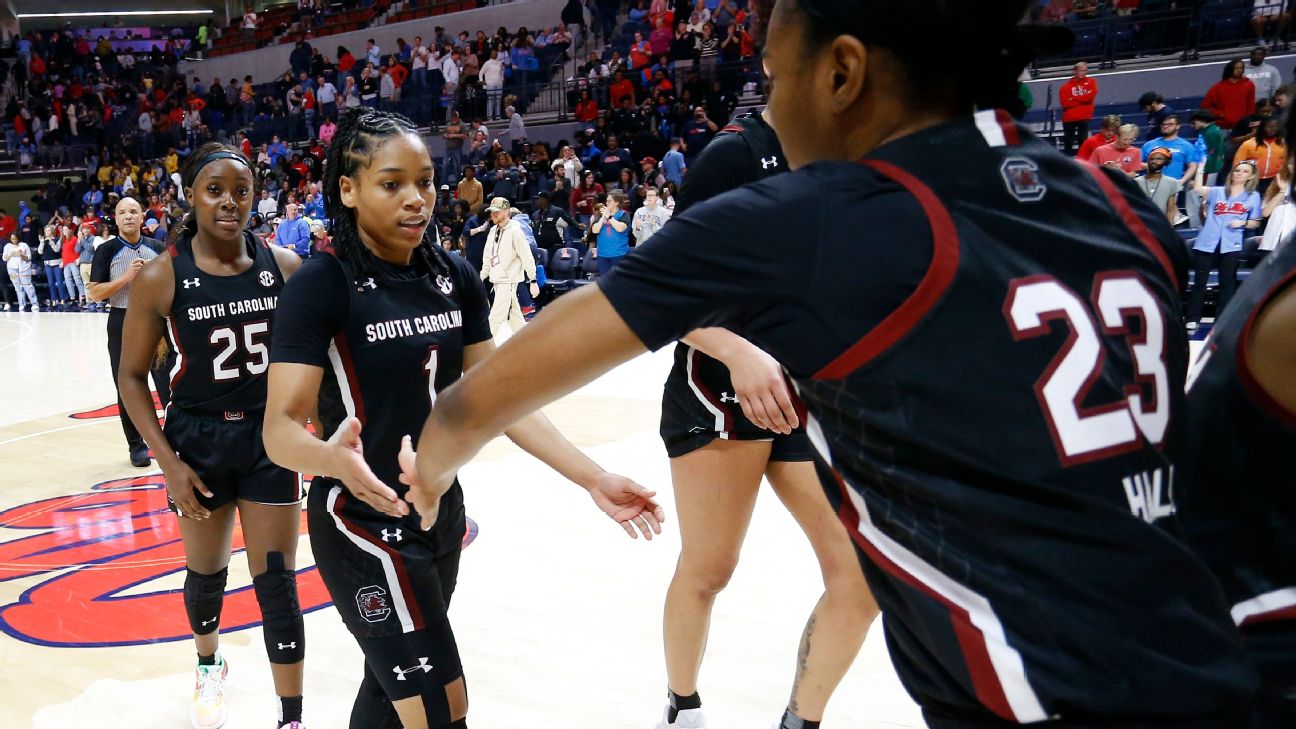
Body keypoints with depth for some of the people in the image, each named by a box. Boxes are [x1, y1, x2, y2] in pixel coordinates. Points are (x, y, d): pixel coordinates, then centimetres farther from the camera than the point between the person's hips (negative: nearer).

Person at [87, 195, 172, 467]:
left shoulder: (158, 248, 6)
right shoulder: (107, 250, -1)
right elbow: (93, 292, -5)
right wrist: (126, 277, -16)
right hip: (123, 324, -1)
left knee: (168, 382, 2)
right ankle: (136, 446, 15)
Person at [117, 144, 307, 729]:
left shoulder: (284, 266, -7)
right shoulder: (161, 277, -12)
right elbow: (132, 377, -5)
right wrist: (168, 463, -11)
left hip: (269, 437, 0)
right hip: (198, 439, 0)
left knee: (276, 582, 1)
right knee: (206, 574, 18)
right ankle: (209, 667, 48)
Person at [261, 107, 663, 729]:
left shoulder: (456, 278, 0)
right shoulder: (320, 286, -17)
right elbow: (281, 428, -22)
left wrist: (594, 480, -5)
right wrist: (333, 457, -46)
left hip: (441, 512, 6)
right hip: (365, 521, -6)